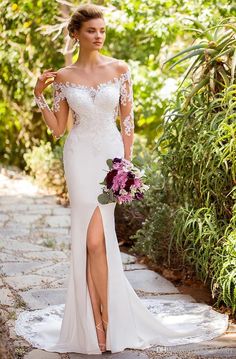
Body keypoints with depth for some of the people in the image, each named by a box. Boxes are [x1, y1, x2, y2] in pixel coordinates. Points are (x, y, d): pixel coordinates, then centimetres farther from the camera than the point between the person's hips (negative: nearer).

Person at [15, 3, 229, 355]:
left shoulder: (120, 69, 2)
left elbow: (127, 121, 3)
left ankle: (103, 318, 7)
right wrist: (39, 95, -4)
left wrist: (127, 163, -3)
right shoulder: (63, 76, 4)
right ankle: (100, 322, 7)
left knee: (95, 238, -5)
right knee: (92, 238, -3)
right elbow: (58, 128, 6)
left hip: (111, 153, 0)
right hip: (80, 156, 1)